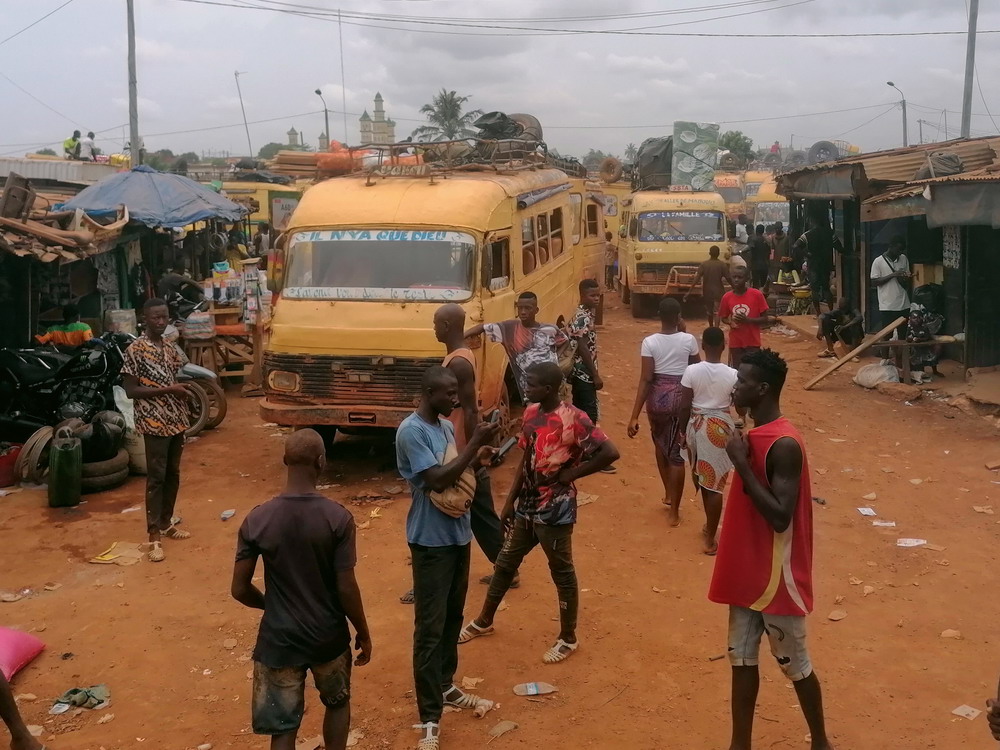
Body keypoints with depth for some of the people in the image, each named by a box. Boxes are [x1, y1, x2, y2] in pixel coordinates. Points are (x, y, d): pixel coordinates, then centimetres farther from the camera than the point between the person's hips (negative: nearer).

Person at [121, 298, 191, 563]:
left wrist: (185, 387, 2)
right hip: (154, 422, -7)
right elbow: (131, 390, -15)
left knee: (173, 474, 14)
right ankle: (154, 536, -1)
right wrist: (168, 389, -19)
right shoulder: (135, 350, -11)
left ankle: (166, 523, 27)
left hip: (177, 420, 7)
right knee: (156, 478, -5)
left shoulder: (171, 349, 10)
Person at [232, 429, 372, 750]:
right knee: (337, 703, 27)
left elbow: (240, 589, -6)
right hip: (328, 636, 0)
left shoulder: (256, 520, -12)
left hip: (278, 639, 1)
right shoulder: (338, 518, -17)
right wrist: (363, 633, 3)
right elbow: (346, 588, -13)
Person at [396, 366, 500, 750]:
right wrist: (476, 442, -23)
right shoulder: (411, 431, -19)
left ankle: (445, 686, 37)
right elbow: (437, 479, -25)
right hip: (431, 541, -9)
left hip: (459, 534, 9)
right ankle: (430, 717, 3)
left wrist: (477, 459, -2)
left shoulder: (446, 426, 8)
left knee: (453, 617, 20)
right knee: (430, 627, -3)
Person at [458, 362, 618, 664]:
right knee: (505, 563, 20)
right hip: (527, 506, 8)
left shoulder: (573, 419, -21)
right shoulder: (531, 413, 3)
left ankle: (568, 639, 25)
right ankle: (484, 621, 39)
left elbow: (610, 452, -26)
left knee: (562, 574, 8)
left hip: (556, 510, -8)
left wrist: (571, 473, -18)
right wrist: (510, 501, 11)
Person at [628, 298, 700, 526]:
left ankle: (668, 494, 38)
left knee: (660, 444, 26)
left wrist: (635, 416, -14)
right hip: (681, 397, 0)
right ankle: (674, 511, 9)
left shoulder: (649, 342, -10)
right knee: (676, 452, 6)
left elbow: (645, 380, -14)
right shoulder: (689, 340, -8)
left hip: (657, 396, 1)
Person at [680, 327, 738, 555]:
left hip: (697, 425, 2)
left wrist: (683, 431, 7)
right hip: (721, 427, -2)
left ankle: (710, 526, 39)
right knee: (715, 484, 3)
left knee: (702, 479, 22)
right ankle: (710, 540, 7)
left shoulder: (691, 371, -11)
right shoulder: (732, 374, -14)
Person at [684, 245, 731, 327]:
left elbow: (697, 278, -11)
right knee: (717, 313, -4)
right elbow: (728, 279, -8)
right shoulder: (722, 265, -8)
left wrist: (689, 291, -12)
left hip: (707, 292, 2)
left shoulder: (704, 264, -4)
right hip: (718, 292, -2)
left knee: (709, 312, 21)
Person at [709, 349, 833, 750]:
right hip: (747, 571, 9)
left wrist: (741, 464, -26)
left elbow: (780, 517, -28)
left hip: (777, 577, -9)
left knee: (794, 664, 9)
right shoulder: (756, 435, 7)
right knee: (742, 658, 13)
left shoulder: (784, 444, -22)